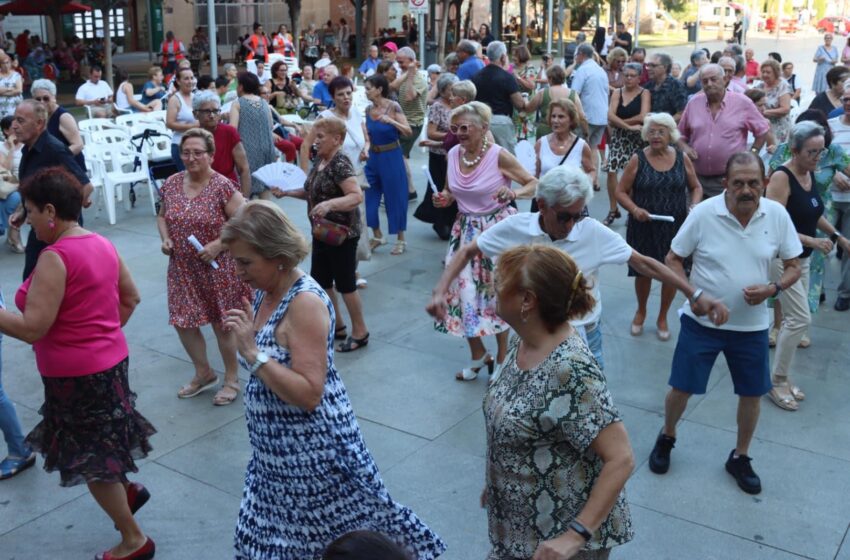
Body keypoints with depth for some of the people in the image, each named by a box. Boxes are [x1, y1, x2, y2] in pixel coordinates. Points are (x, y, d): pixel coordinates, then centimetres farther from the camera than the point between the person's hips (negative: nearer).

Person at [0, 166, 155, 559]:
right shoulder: (102, 244, 3)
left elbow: (32, 328, -25)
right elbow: (131, 298, 13)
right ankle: (128, 489, 40)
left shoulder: (54, 257, -23)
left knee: (90, 461, 8)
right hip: (109, 360, 8)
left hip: (77, 373, -8)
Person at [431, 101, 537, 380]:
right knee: (463, 290, 4)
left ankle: (502, 356, 26)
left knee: (497, 291, 5)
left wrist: (514, 193, -32)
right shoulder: (453, 154, 0)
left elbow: (534, 184, -12)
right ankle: (478, 355, 26)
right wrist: (443, 199, -9)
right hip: (466, 229, 5)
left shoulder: (498, 155, -15)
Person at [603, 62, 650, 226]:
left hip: (636, 138, -2)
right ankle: (613, 209, 6)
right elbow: (611, 116, -8)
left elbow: (643, 117, -16)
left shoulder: (644, 93, -2)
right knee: (611, 171, -7)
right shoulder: (617, 92, 5)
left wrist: (619, 122, -10)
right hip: (617, 137, 3)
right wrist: (629, 126, -19)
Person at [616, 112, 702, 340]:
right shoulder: (638, 159, -5)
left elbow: (696, 187, 11)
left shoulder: (682, 159, 1)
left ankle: (663, 317, 30)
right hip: (644, 227, -1)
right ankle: (641, 311, 38)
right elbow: (621, 191, -3)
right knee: (643, 271, 10)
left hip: (675, 227, 2)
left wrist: (694, 205, -8)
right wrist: (634, 209, -19)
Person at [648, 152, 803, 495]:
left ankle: (740, 458, 37)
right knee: (681, 388, 7)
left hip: (751, 325, 2)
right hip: (701, 321, -2)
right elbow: (673, 259, -6)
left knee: (752, 393, 14)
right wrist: (693, 295, -19)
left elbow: (794, 267, 1)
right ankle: (666, 438, 37)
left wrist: (773, 289, -19)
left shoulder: (778, 215, -9)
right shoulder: (703, 213, -16)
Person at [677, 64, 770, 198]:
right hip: (698, 178, 3)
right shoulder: (693, 103, 6)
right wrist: (684, 147, -3)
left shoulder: (742, 102, -1)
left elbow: (762, 130, 8)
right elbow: (680, 134, 16)